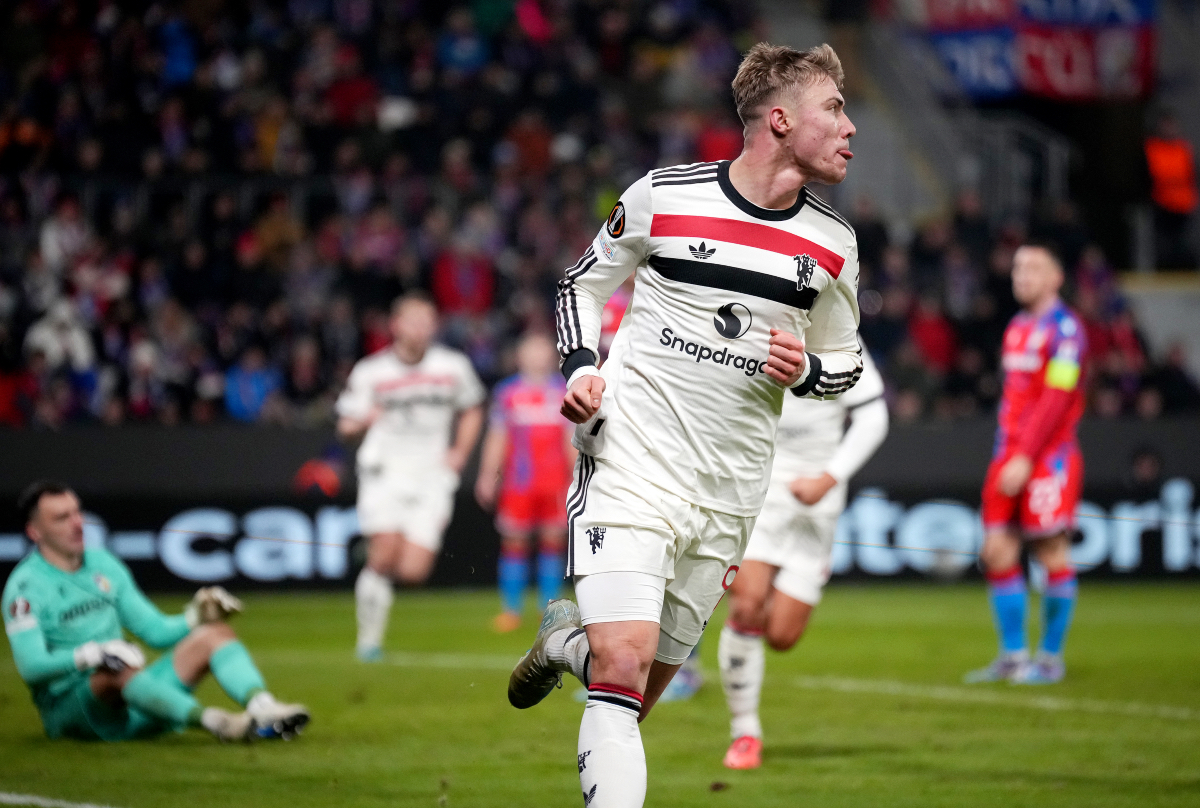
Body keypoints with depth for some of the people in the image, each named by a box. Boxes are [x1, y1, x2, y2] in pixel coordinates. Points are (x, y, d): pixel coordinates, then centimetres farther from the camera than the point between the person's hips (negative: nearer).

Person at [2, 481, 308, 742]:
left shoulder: (103, 564, 13)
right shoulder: (26, 586, -8)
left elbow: (156, 630, 15)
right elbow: (30, 665, -21)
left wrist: (194, 620, -5)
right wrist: (91, 655, -35)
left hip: (130, 699, 7)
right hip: (68, 711, -7)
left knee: (215, 633, -5)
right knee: (119, 667, -39)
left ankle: (262, 706, -32)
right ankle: (214, 721, -54)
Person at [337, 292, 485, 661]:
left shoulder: (453, 366, 6)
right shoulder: (370, 372, 2)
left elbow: (472, 412, 21)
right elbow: (346, 428, 7)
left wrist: (459, 453, 5)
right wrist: (364, 421, -16)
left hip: (430, 478, 1)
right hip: (385, 472, -1)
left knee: (413, 572, -11)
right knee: (384, 555, -19)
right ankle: (369, 638, -1)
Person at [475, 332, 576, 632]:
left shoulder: (564, 391, 10)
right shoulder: (507, 391, 7)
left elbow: (572, 438, 13)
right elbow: (497, 438, 10)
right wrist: (488, 476, 5)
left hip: (554, 480, 1)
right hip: (518, 480, -1)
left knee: (553, 539, 0)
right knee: (514, 540, -3)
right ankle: (511, 609, 4)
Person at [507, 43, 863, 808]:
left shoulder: (832, 243, 5)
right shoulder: (662, 197, -4)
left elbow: (846, 358, 18)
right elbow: (583, 285, 11)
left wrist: (805, 370, -4)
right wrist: (582, 369, -6)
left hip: (728, 494, 4)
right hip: (632, 464, -4)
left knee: (640, 690, 10)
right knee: (621, 672, -20)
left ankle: (570, 637, 42)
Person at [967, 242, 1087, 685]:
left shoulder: (1064, 328, -8)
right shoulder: (1016, 328, 17)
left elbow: (1055, 399, -14)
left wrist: (1025, 457, -18)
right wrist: (1003, 454, 14)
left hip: (1049, 456, -8)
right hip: (1010, 455, 8)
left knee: (1052, 553, -3)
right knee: (997, 552, 3)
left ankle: (1051, 656, 5)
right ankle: (1012, 654, 10)